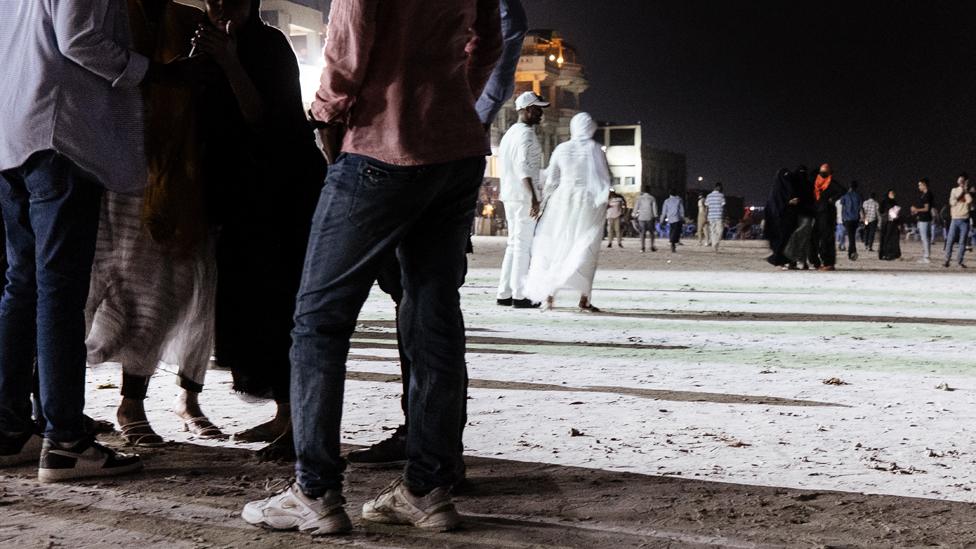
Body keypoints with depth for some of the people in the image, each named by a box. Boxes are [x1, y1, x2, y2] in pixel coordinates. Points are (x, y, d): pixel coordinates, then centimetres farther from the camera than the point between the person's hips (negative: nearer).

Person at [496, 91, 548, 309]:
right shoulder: (526, 134, -12)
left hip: (509, 195, 9)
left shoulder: (509, 133, 18)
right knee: (523, 245, -6)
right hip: (523, 195, -9)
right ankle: (519, 295, -5)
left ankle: (504, 293, 11)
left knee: (514, 244, 12)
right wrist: (534, 197, -25)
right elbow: (523, 168, -21)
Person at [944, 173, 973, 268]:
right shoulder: (954, 190, 9)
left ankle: (960, 261, 6)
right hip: (955, 219, 1)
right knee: (950, 241, -5)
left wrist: (966, 190, -9)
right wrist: (960, 194, -10)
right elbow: (952, 202, -4)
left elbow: (969, 200, -16)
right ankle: (947, 260, -2)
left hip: (965, 220, -1)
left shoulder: (968, 192, 4)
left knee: (962, 242, -1)